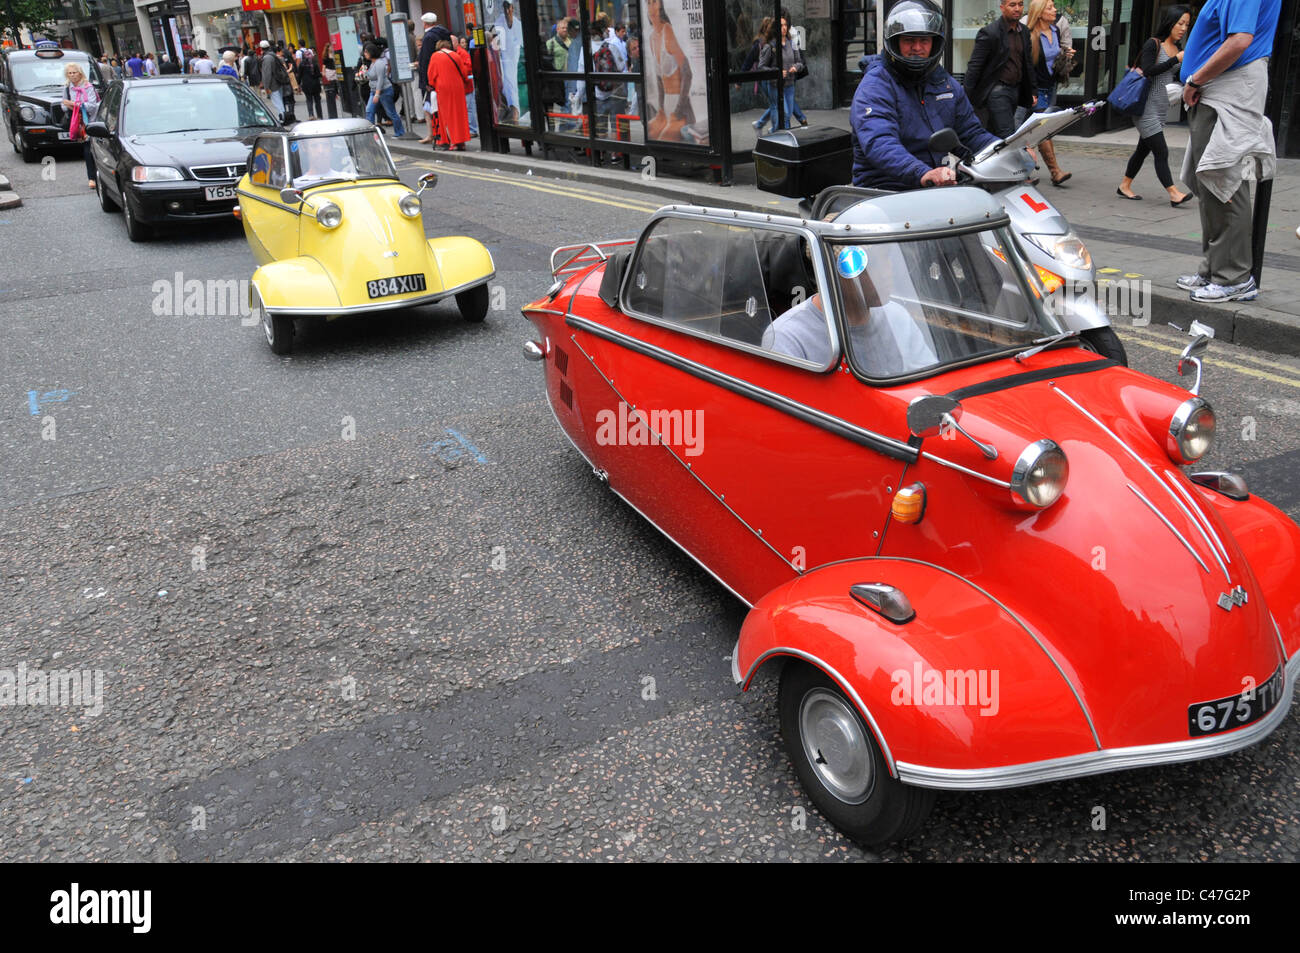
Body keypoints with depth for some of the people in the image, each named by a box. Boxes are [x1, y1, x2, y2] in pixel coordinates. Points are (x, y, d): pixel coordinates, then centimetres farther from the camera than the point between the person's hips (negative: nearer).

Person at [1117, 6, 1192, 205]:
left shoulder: (1177, 50, 12)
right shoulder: (1153, 44, -8)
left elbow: (1178, 79, 15)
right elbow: (1148, 71, -20)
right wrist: (1176, 60, -21)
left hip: (1162, 110, 8)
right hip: (1147, 108, -8)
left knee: (1143, 149, 13)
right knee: (1161, 151, -10)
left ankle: (1124, 186, 25)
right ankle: (1174, 194, -11)